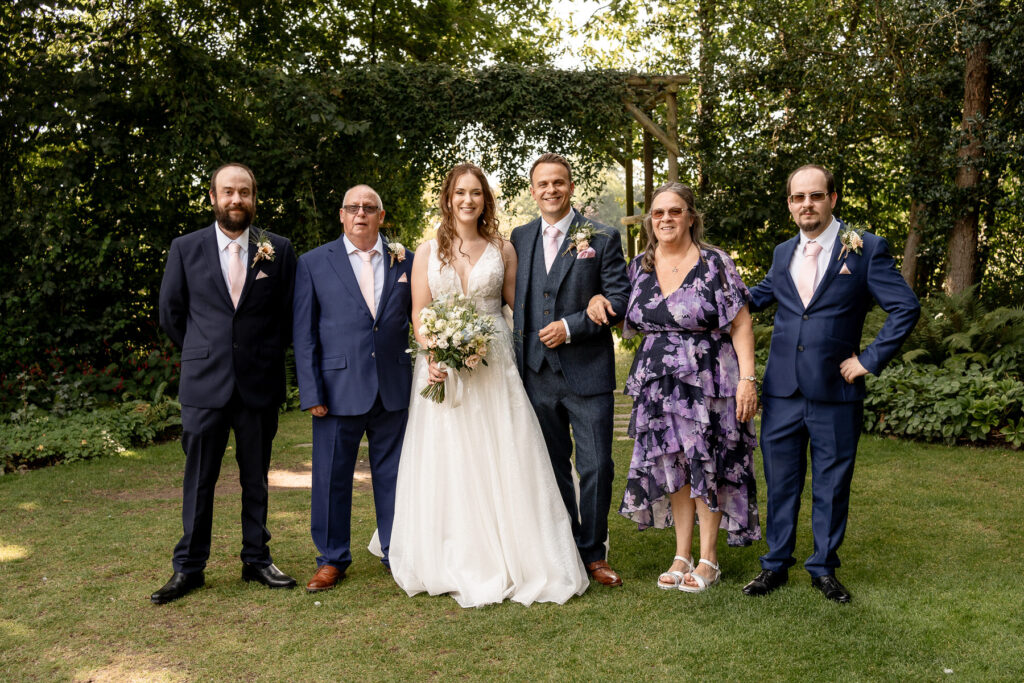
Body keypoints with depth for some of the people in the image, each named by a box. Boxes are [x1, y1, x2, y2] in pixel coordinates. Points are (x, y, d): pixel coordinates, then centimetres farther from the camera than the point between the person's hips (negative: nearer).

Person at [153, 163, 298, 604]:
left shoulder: (278, 250, 2)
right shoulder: (186, 248, 3)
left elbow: (290, 313, 8)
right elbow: (170, 312, 10)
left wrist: (267, 353, 6)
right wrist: (201, 353, 10)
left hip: (260, 382, 0)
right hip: (204, 383, 0)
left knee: (256, 479, 11)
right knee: (199, 479, 6)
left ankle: (257, 560, 23)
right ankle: (189, 567, 18)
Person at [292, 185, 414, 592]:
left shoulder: (405, 262, 7)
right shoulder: (314, 263, 2)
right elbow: (304, 333, 0)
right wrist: (311, 393, -6)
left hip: (394, 390, 2)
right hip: (339, 387, -1)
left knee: (394, 474, 11)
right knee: (332, 477, 7)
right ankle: (332, 559, 23)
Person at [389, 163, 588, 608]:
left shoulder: (502, 249, 8)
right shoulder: (428, 251, 8)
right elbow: (418, 313, 3)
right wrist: (433, 355, -13)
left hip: (494, 367, 0)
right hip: (441, 367, 1)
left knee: (503, 464, -2)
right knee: (448, 466, 2)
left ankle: (516, 563, 10)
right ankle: (461, 568, 14)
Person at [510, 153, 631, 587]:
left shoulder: (602, 238, -1)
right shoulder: (519, 239, 10)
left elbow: (619, 299, -5)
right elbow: (514, 299, 13)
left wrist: (571, 326, -14)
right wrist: (517, 357, 4)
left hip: (587, 372, -3)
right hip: (537, 372, 3)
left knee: (596, 466, 0)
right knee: (552, 468, 13)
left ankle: (593, 553, 17)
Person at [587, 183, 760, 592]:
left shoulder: (715, 263, -6)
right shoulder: (639, 267, 7)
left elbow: (740, 324, -8)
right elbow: (625, 316, 21)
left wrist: (747, 378, -16)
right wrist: (598, 299, -1)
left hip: (707, 380, -4)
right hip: (657, 384, 4)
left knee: (706, 465, 3)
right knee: (671, 466, 9)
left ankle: (708, 559, 18)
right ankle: (682, 556, 23)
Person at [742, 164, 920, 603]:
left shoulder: (865, 249, -4)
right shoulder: (783, 253, 10)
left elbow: (906, 308, -5)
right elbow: (763, 293, 27)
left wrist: (870, 360, -10)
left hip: (835, 391, -3)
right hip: (782, 391, 3)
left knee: (832, 485, 9)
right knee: (780, 482, 11)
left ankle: (824, 568, 26)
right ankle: (776, 565, 25)